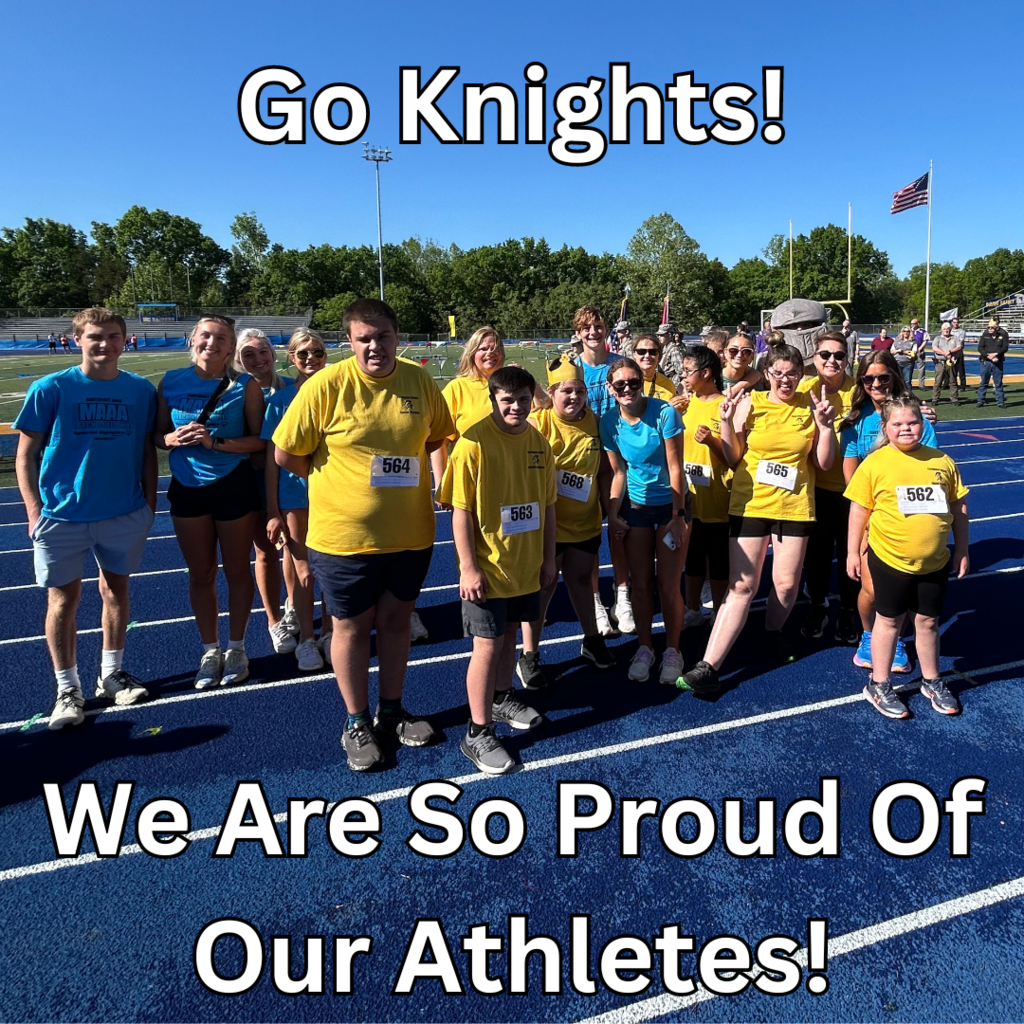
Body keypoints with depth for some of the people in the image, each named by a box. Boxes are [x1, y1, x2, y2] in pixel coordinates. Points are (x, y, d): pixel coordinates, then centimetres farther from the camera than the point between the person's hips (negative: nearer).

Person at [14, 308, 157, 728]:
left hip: (126, 514, 2)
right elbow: (26, 454, -2)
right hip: (63, 516, -2)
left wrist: (150, 502, 4)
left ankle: (111, 675, 30)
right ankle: (68, 689, 19)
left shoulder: (141, 390, 0)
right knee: (63, 601, 5)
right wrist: (34, 510, -9)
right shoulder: (49, 389, -6)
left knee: (116, 591, 13)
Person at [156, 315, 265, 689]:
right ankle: (210, 650, 28)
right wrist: (175, 438, -13)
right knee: (200, 574, 12)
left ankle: (236, 647, 29)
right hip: (187, 487, 3)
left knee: (236, 570, 10)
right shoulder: (171, 382, 3)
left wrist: (216, 442, -21)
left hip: (234, 486, -2)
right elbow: (158, 435, 8)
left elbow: (259, 440, -10)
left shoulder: (245, 386, -6)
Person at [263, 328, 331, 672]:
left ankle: (329, 633, 27)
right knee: (301, 569, 7)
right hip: (294, 496, -1)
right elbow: (272, 459, -2)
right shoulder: (281, 400, -2)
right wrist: (272, 512, -4)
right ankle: (306, 638, 22)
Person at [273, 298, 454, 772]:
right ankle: (357, 724, 29)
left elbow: (436, 435, 15)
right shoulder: (326, 385, -14)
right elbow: (285, 454, -8)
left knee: (396, 620, 17)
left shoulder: (419, 381, -2)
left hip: (411, 532, 4)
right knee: (352, 626, 10)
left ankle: (391, 713, 36)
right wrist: (337, 478, 0)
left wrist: (395, 465, 4)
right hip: (345, 534, -3)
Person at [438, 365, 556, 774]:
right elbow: (461, 510, -15)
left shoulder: (538, 442, 1)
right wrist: (468, 567, -16)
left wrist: (549, 557, 9)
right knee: (487, 645, 1)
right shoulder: (474, 442, -16)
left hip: (526, 564, 6)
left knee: (510, 634, 22)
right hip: (487, 567, -6)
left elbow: (547, 504, 9)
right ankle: (478, 732, 14)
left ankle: (502, 698, 44)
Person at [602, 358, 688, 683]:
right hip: (635, 507, 3)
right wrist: (612, 514, -2)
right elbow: (619, 472, 3)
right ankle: (644, 648, 26)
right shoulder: (609, 422, -6)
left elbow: (675, 467, -15)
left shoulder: (664, 413, -18)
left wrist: (677, 516, -14)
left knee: (668, 585, 1)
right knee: (640, 584, 9)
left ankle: (672, 651, 20)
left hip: (670, 505, -3)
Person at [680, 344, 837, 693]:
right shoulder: (750, 403, -2)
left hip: (795, 506, 2)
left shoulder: (811, 406, 3)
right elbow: (733, 458, -1)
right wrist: (727, 422, -14)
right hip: (750, 505, -2)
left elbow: (823, 463, 4)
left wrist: (826, 425, -8)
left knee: (787, 584, 7)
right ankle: (709, 666, -4)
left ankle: (773, 632, 39)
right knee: (741, 586, -6)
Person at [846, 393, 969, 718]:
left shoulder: (942, 461, 1)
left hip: (935, 562, 3)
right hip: (890, 559, -3)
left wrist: (962, 550, 8)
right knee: (889, 621, 11)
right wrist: (853, 552, -4)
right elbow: (859, 510, -5)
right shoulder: (875, 463, -10)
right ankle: (879, 686, 24)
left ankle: (931, 682, 36)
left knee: (928, 621, 17)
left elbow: (958, 508, 8)